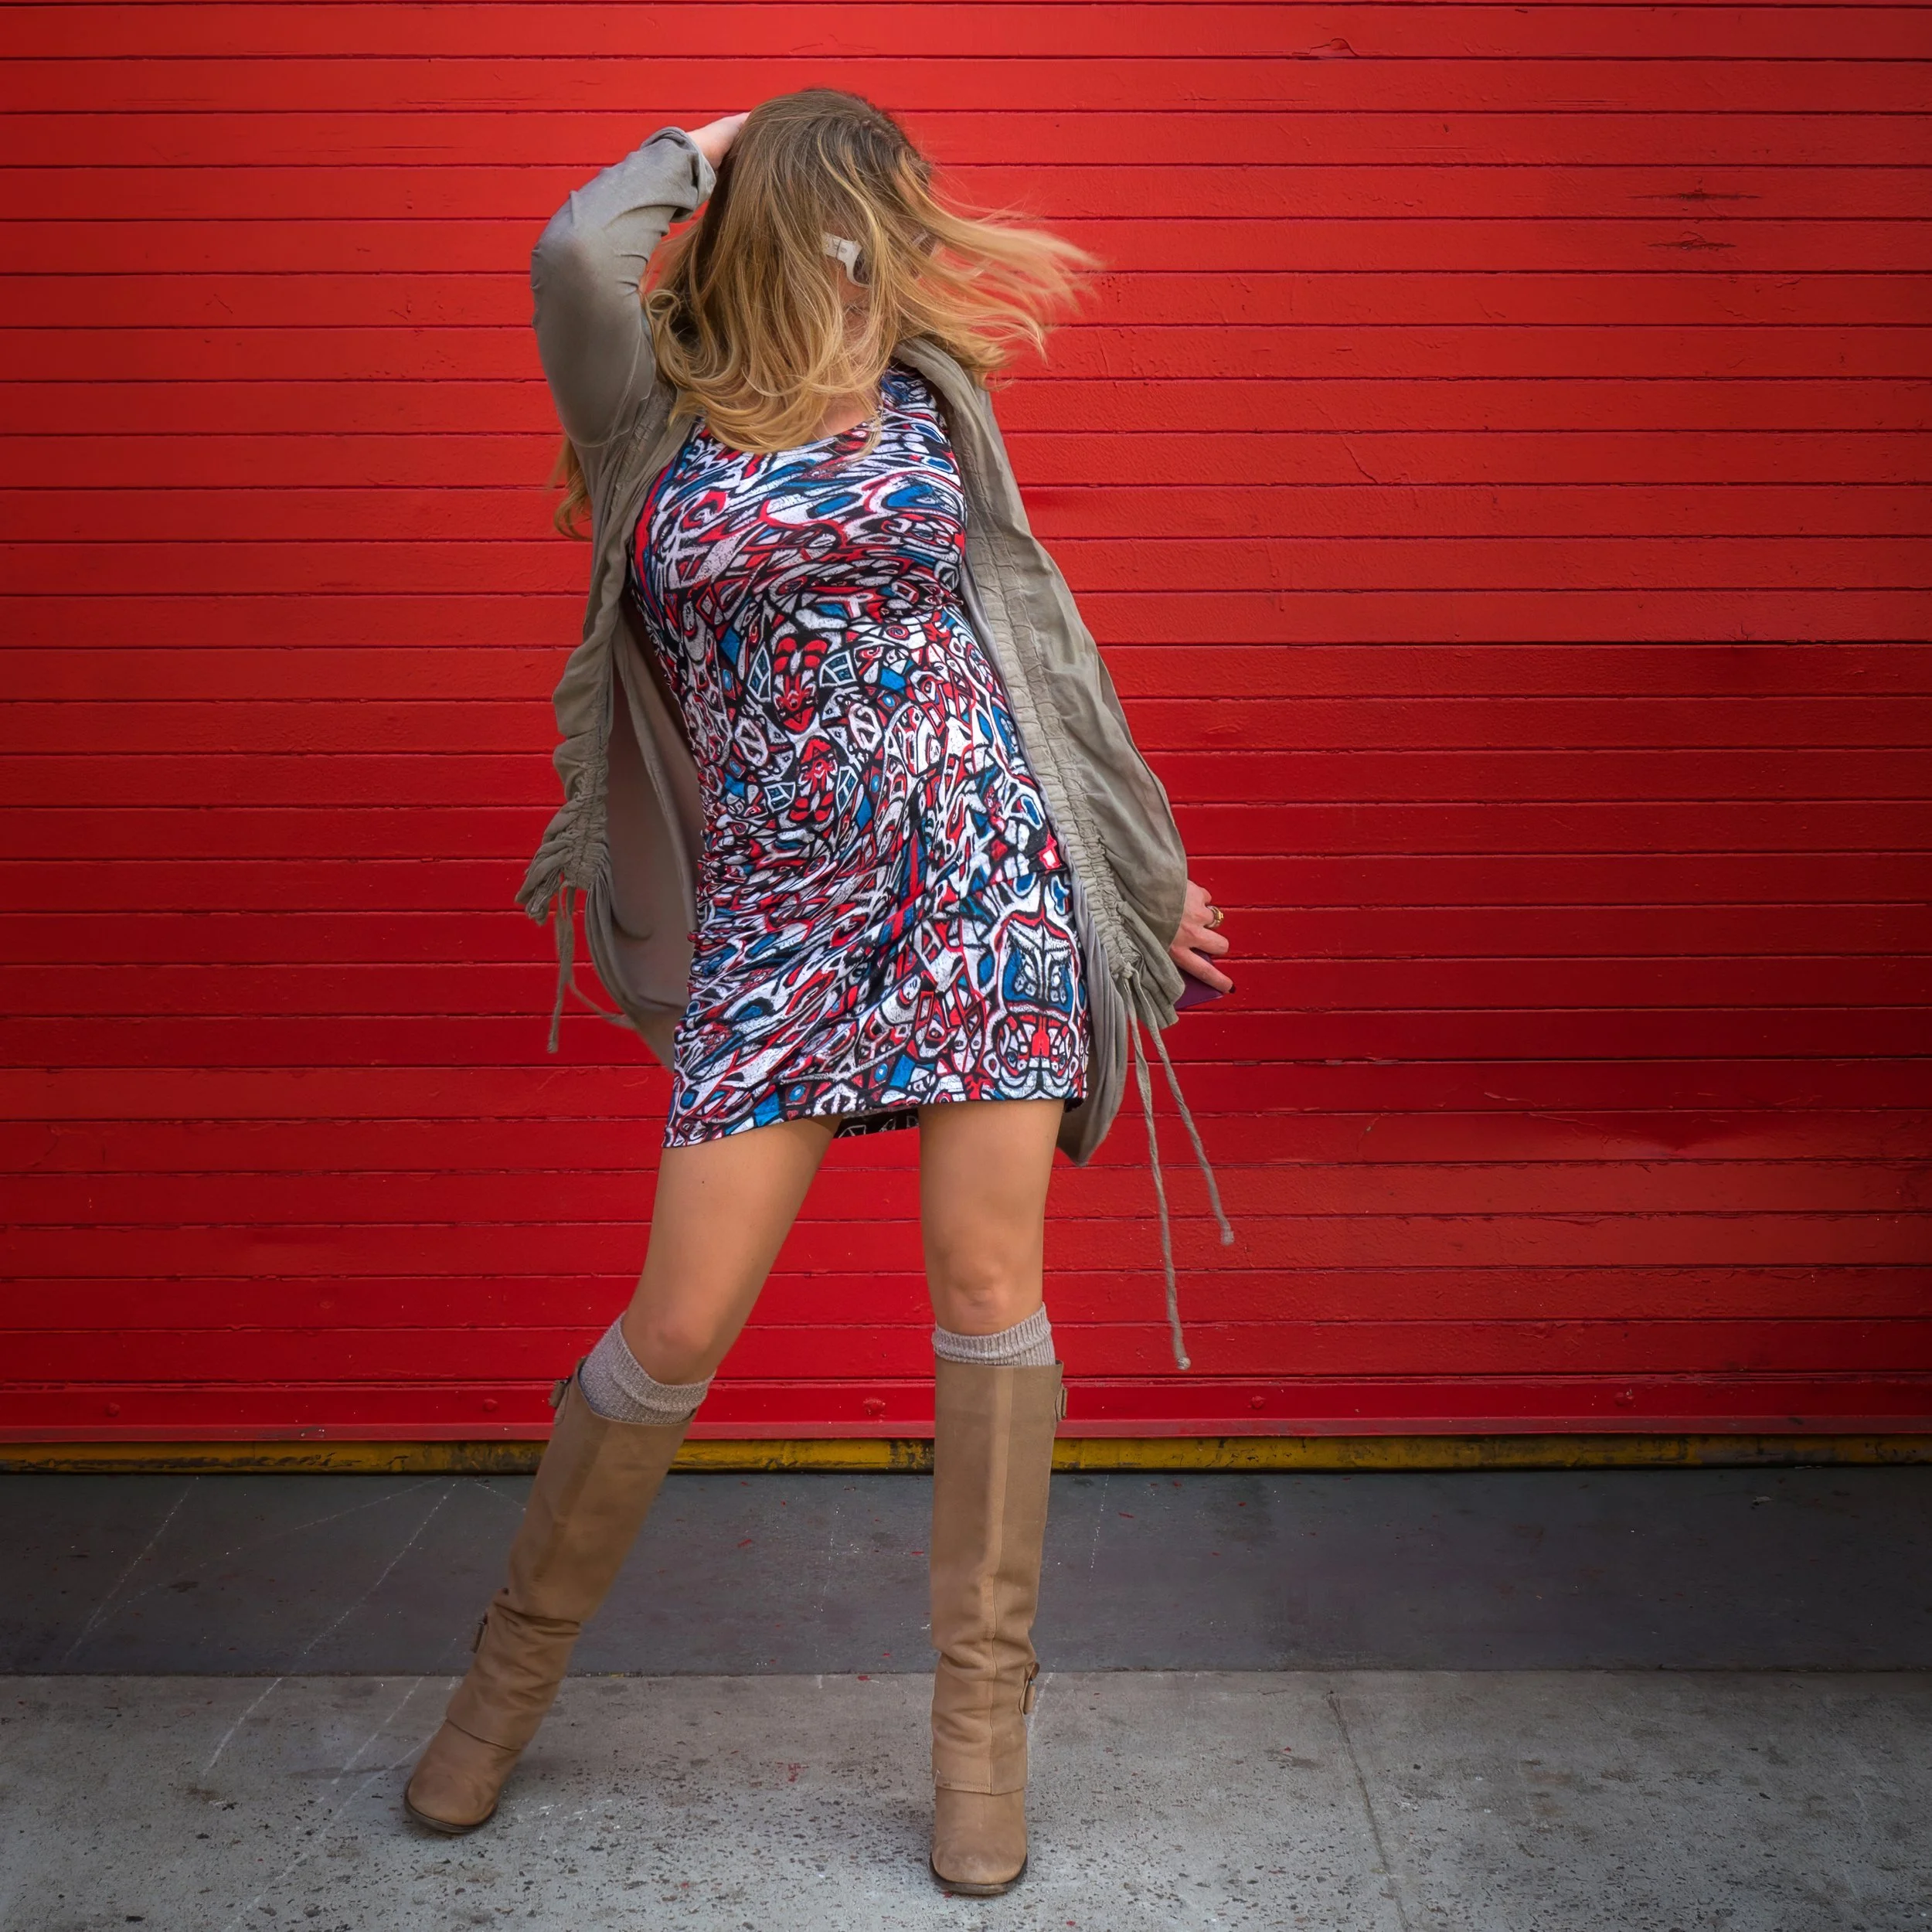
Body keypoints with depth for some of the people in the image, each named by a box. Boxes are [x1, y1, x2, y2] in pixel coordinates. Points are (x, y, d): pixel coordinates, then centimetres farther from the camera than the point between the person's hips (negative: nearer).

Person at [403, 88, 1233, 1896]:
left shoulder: (924, 402, 11)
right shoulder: (656, 415, 5)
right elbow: (580, 252, -17)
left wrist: (1147, 862, 19)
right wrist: (704, 144, 5)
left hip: (981, 867, 2)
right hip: (778, 914, -2)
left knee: (988, 1286, 1)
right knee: (678, 1326, -1)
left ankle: (984, 1710, 17)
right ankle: (516, 1661, 25)